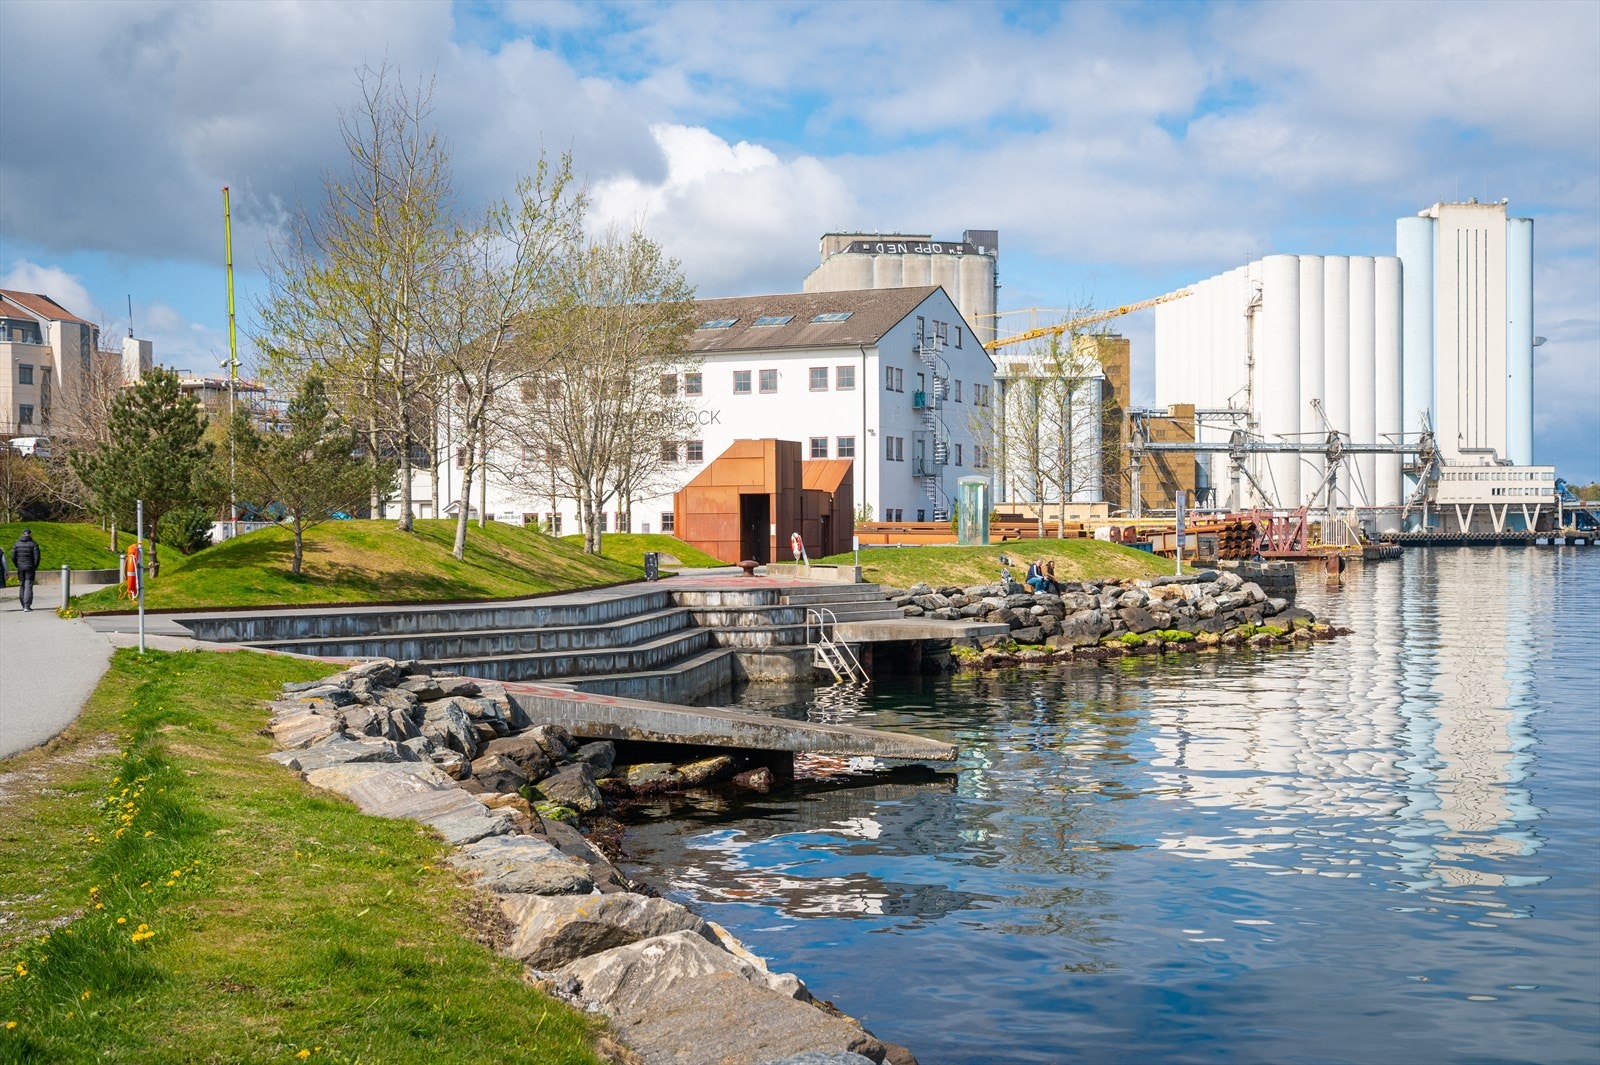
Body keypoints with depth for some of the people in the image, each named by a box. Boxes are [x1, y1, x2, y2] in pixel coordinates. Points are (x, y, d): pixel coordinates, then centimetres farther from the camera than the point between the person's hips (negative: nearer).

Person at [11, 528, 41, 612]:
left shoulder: (17, 544, 3)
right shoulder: (33, 544, -7)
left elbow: (13, 556, -1)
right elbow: (37, 556, -12)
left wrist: (17, 566, 10)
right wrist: (35, 567, 1)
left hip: (20, 568, 3)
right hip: (30, 568, -3)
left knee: (22, 586, 14)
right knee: (28, 586, -4)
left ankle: (24, 605, 19)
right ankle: (27, 606, -12)